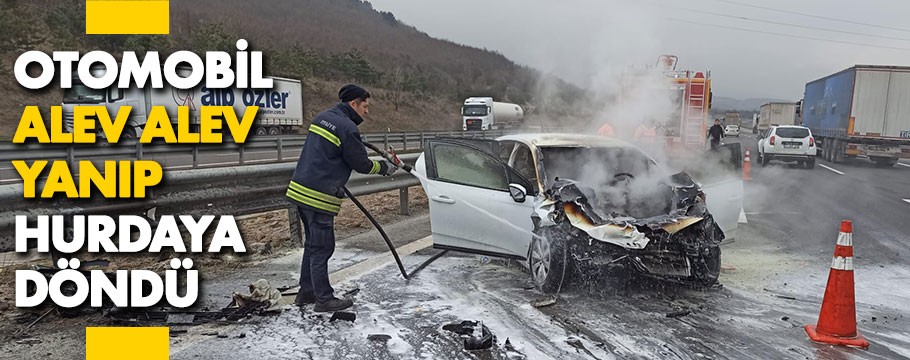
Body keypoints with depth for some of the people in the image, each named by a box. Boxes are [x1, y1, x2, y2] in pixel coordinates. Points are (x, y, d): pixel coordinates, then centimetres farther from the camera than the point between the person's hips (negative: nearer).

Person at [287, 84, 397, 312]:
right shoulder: (347, 128, -15)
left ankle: (306, 292, 29)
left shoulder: (322, 117, 13)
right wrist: (383, 167, 9)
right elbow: (361, 164, -8)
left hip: (300, 189, 9)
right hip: (319, 196, -9)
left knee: (313, 244, 19)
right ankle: (324, 300, 9)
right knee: (322, 247, 0)